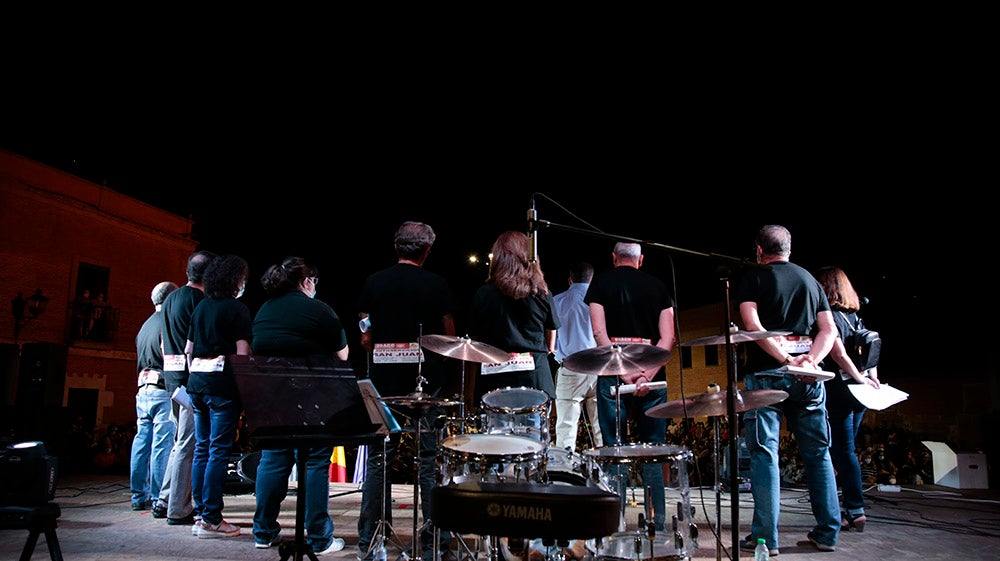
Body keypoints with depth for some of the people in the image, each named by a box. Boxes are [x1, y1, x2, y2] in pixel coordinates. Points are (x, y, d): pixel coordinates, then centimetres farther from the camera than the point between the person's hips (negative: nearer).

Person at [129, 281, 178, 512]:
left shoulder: (145, 326, 19)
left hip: (143, 390, 9)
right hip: (163, 390, -9)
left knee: (142, 442, 11)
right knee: (163, 444, -6)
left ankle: (139, 496, 17)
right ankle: (159, 499, -3)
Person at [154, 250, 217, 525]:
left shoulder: (170, 299, 16)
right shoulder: (199, 300, -13)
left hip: (171, 376, 9)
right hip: (193, 379, -9)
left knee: (181, 441, 19)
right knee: (188, 445, -3)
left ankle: (164, 502, 25)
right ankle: (178, 510, 3)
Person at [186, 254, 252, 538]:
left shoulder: (201, 307, 14)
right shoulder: (237, 309, -7)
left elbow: (188, 349, 17)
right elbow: (242, 352, -12)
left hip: (197, 382, 8)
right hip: (222, 383, -7)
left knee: (202, 448, 12)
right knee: (219, 450, -3)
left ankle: (201, 513, 18)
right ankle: (211, 520, -1)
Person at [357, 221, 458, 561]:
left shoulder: (374, 282, 2)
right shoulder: (437, 285, -3)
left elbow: (365, 338, 4)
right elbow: (449, 337, 1)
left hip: (382, 381, 2)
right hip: (425, 382, -2)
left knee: (378, 460, 11)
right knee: (430, 462, 6)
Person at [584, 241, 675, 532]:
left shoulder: (602, 282, 6)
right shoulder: (658, 286, 11)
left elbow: (599, 332, -6)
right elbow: (668, 337, -1)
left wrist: (624, 373, -9)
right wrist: (647, 374, -9)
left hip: (612, 376, -1)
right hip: (652, 377, 2)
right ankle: (657, 526, 9)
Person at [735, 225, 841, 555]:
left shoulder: (752, 278, 3)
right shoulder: (811, 280, 17)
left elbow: (751, 324, -12)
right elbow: (829, 329, 8)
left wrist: (786, 360, -15)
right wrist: (810, 359, -6)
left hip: (767, 374, -4)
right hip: (808, 378, 5)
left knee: (764, 453, -3)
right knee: (818, 453, 11)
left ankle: (765, 537, -2)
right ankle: (827, 533, 16)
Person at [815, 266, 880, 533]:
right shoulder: (854, 315, 13)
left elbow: (839, 354, -19)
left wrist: (860, 380, -10)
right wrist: (872, 379, 9)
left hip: (840, 391, -8)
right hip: (858, 393, 8)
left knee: (843, 451, -3)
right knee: (844, 450, 14)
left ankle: (855, 511, 1)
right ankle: (850, 507, 19)